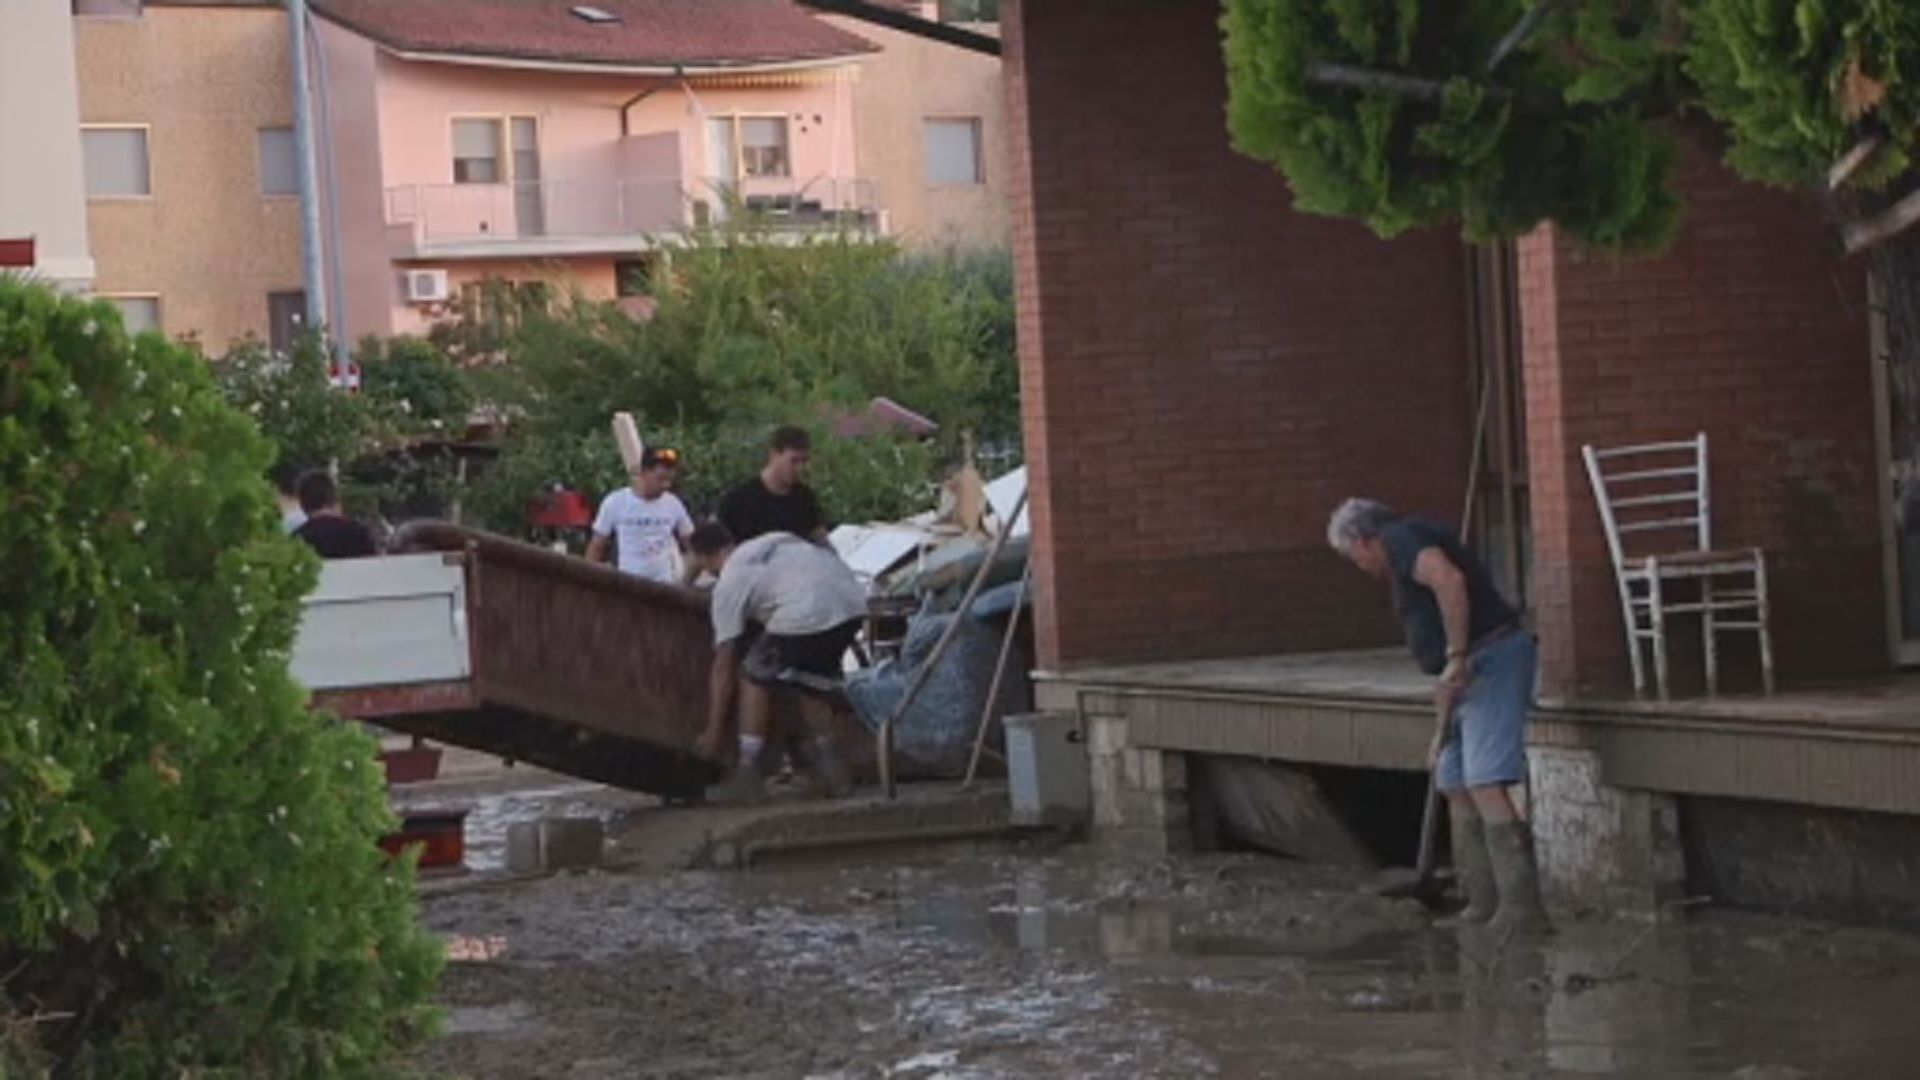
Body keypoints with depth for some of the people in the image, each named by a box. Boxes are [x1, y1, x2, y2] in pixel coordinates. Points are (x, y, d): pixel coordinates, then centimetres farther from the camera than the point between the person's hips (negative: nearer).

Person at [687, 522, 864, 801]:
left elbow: (723, 666, 11)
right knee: (812, 682, 27)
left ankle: (747, 772, 11)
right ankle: (829, 761, 21)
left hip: (808, 611, -7)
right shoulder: (772, 542, 30)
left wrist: (714, 732, 17)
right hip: (854, 602, 7)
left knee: (755, 678, 13)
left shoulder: (729, 583, 12)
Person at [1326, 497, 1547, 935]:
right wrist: (1441, 731, 33)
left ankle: (1521, 906, -22)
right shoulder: (1403, 567, 26)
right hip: (1471, 671, 10)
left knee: (1484, 784, -17)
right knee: (1456, 788, 13)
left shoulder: (1401, 538, -3)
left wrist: (1456, 658, -21)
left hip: (1493, 659, -10)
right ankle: (1483, 905, 15)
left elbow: (1449, 580, -25)